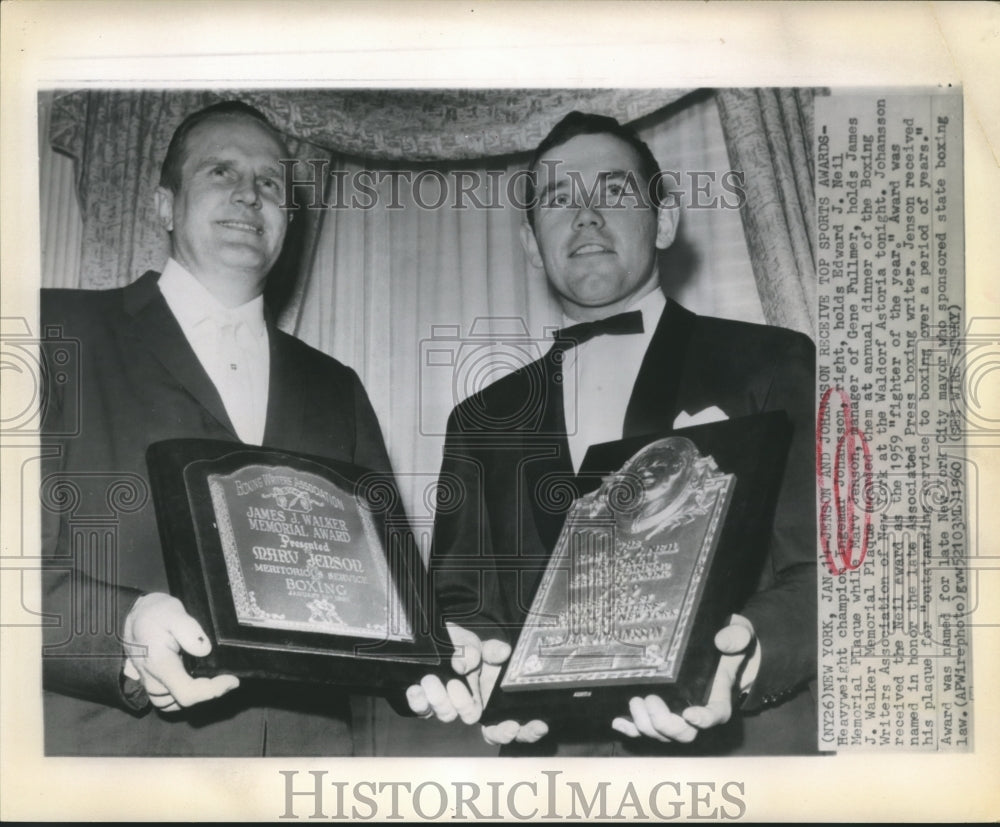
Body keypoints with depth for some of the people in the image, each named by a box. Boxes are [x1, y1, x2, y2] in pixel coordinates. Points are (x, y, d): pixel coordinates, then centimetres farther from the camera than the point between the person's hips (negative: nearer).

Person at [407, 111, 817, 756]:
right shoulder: (482, 422, 17)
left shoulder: (773, 365, 7)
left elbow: (821, 572, -1)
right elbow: (458, 599, 12)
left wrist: (740, 657, -22)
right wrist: (461, 659, -12)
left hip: (745, 738, -4)